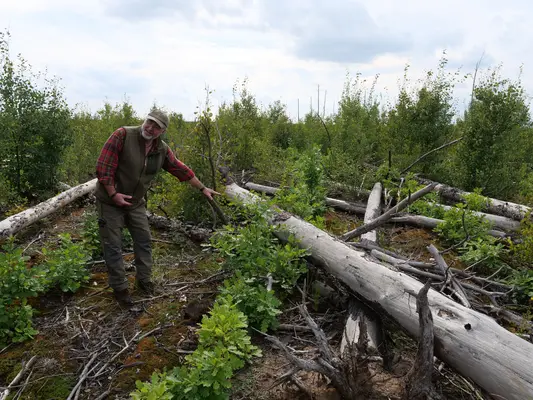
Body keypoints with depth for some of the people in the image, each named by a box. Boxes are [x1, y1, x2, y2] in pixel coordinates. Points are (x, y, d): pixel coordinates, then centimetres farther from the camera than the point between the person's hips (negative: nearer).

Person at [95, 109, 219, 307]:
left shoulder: (162, 150, -3)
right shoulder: (123, 135, -20)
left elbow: (181, 169, 6)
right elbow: (103, 166, -21)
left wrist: (203, 188, 10)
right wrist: (113, 194, -24)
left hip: (136, 203, 5)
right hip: (110, 201, -5)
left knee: (144, 240, 10)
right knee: (113, 246, 2)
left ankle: (144, 279, 28)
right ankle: (120, 287, 16)